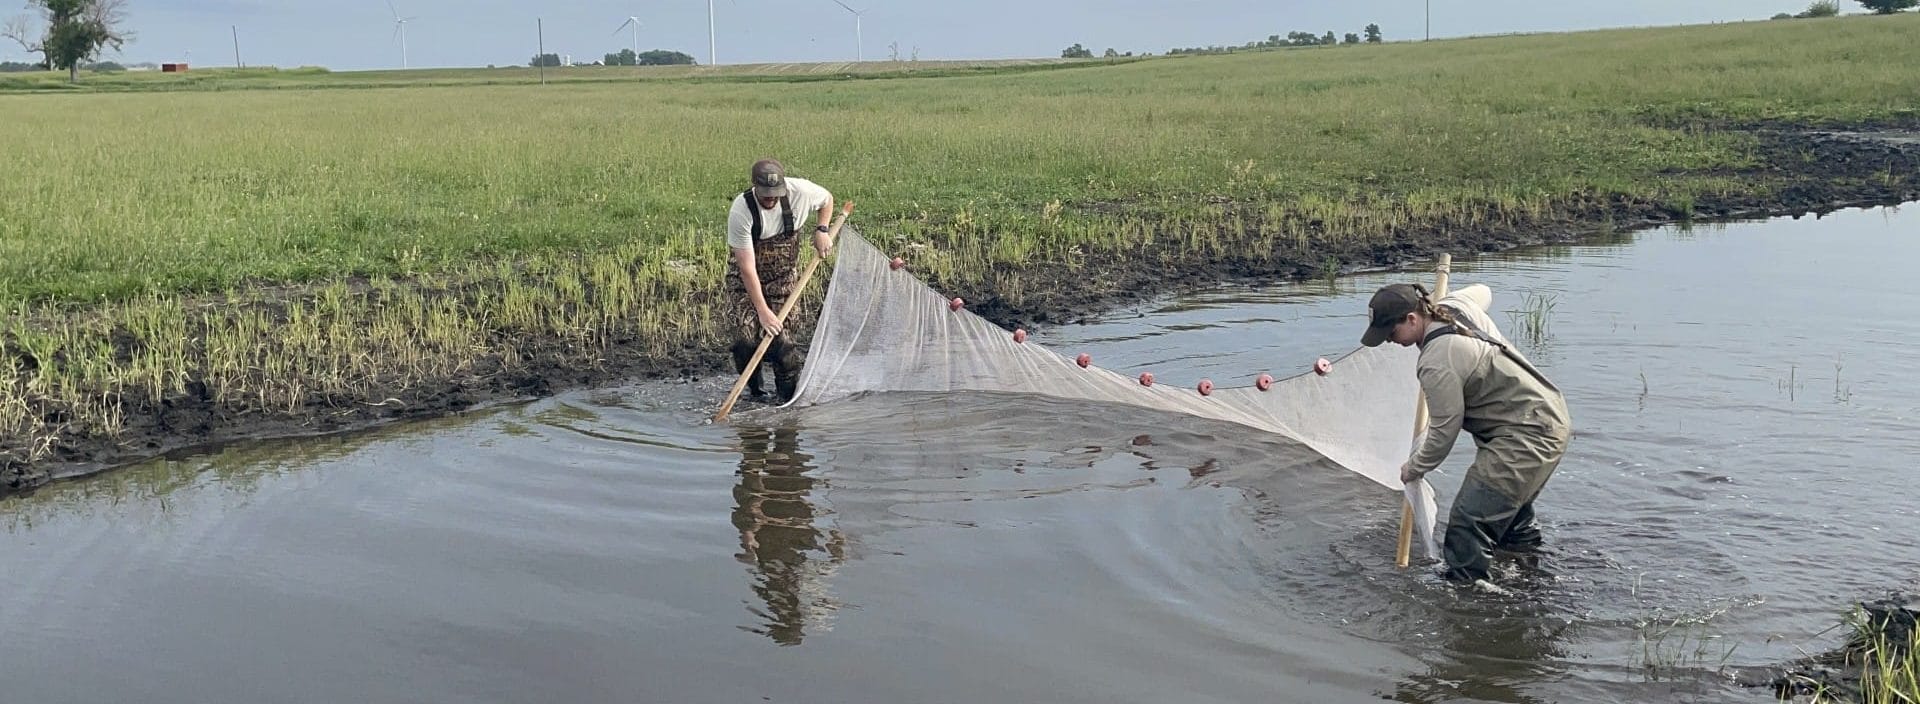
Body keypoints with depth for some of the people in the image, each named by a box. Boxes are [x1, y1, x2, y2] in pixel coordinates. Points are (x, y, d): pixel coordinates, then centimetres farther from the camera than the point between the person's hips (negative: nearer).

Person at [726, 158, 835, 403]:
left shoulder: (800, 191, -19)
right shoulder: (741, 211, -27)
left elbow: (827, 199, 8)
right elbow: (748, 268, -25)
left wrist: (821, 231, -7)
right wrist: (762, 311, -27)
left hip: (784, 275, 1)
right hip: (748, 279, -1)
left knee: (779, 336, -11)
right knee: (745, 338, -14)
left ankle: (791, 396, 6)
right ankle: (754, 392, 9)